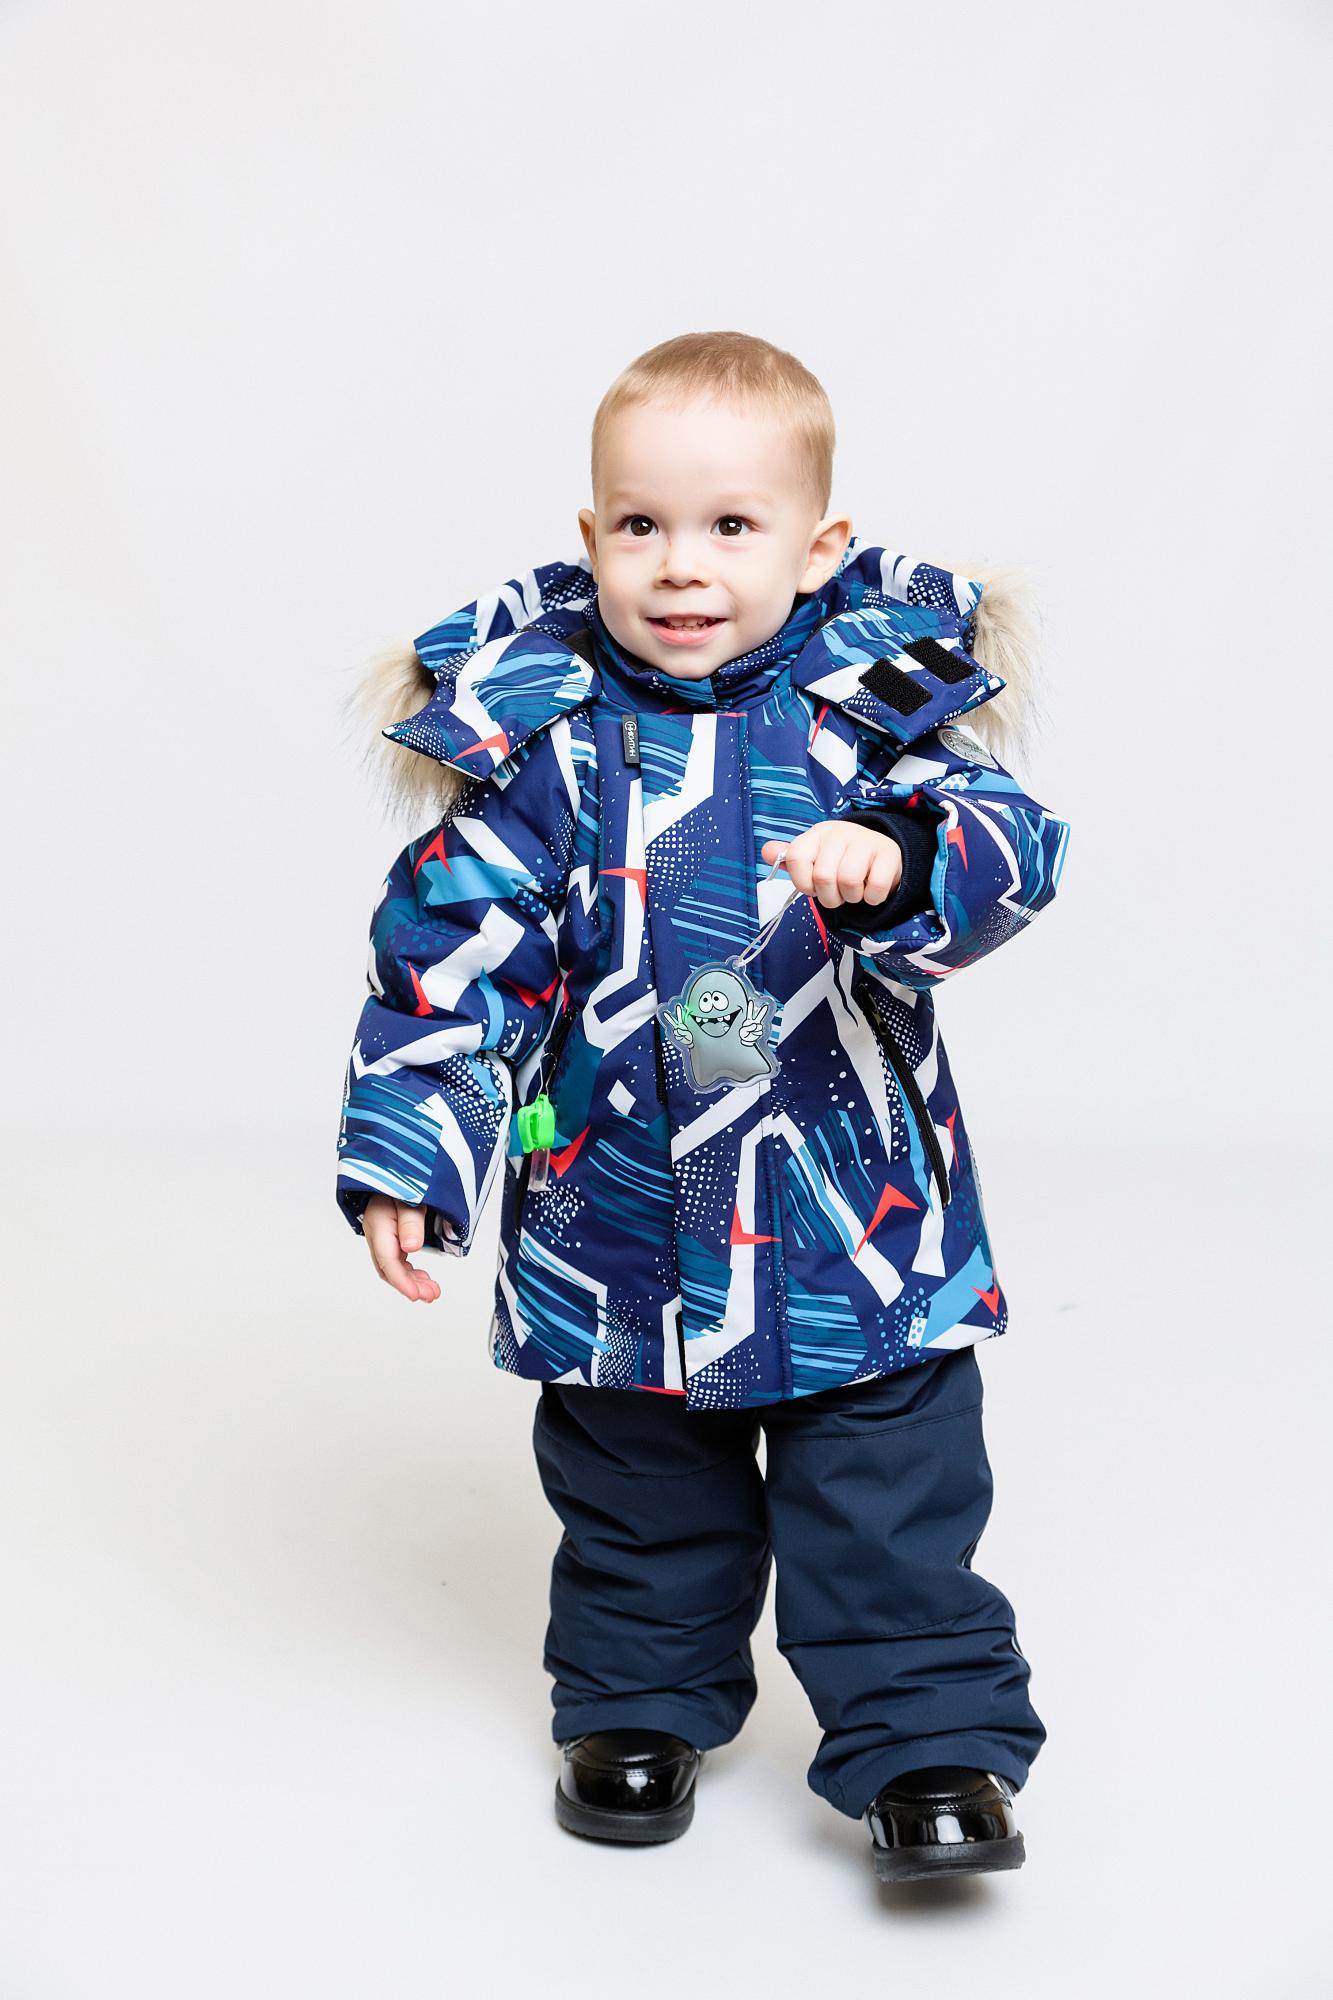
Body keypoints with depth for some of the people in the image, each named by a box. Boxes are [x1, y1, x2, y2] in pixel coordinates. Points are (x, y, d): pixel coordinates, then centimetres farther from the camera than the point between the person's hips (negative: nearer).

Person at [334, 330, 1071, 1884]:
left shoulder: (872, 705, -6)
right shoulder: (543, 734, -6)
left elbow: (1003, 845, -16)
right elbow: (449, 945, -3)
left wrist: (896, 860, -38)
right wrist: (405, 1150, -6)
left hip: (856, 1226, -1)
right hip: (615, 1228, 1)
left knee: (894, 1509, 5)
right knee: (637, 1507, 19)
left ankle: (932, 1743, 21)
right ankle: (639, 1702, 40)